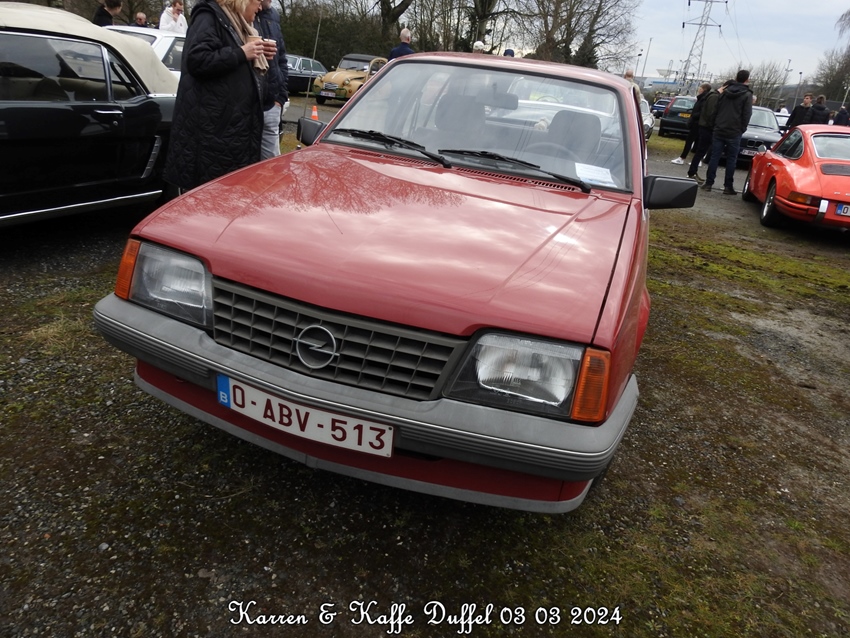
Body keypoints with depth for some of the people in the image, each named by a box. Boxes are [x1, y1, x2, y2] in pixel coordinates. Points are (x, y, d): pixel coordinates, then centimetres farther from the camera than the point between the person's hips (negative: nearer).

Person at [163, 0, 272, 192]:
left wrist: (257, 57, 12)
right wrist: (241, 53, -17)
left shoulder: (237, 25, 22)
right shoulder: (210, 17, -7)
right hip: (212, 126, -9)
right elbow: (197, 60, -21)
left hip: (234, 123, 9)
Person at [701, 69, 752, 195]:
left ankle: (708, 183, 2)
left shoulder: (725, 91, 9)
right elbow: (747, 115, -8)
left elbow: (717, 108, 11)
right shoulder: (747, 95, -5)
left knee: (714, 157, 5)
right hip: (734, 133, -4)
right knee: (731, 160, 1)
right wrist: (741, 129, 3)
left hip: (719, 130, 4)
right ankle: (728, 186, 1)